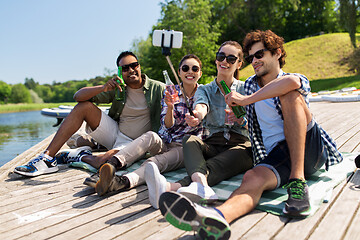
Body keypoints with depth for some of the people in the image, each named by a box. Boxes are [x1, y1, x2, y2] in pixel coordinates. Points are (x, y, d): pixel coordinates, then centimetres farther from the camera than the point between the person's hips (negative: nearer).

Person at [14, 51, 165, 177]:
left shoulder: (157, 88, -4)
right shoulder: (117, 88, 2)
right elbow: (78, 96, -6)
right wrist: (103, 88, -23)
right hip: (114, 132, 5)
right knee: (83, 106, -13)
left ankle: (83, 156, -3)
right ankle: (47, 157, -15)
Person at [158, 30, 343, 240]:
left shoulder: (298, 81, 5)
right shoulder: (250, 85, 21)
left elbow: (291, 82, -24)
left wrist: (245, 100, -22)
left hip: (311, 148, -2)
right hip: (277, 156, 3)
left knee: (289, 95, -25)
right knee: (253, 178, -32)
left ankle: (298, 181, -32)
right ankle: (217, 216, -64)